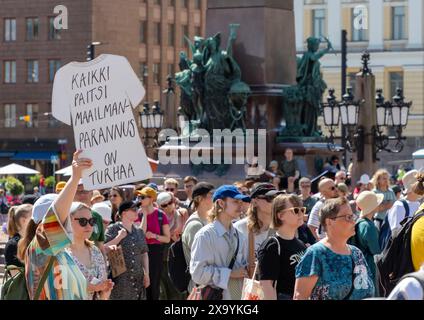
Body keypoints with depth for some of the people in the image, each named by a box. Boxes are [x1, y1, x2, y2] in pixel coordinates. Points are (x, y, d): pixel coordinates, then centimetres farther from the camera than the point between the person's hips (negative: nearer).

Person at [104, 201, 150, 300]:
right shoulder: (112, 229, -2)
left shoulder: (139, 231, 13)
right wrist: (119, 237, -13)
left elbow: (144, 254, 18)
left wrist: (147, 274, 11)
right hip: (119, 279, -5)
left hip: (137, 279, 5)